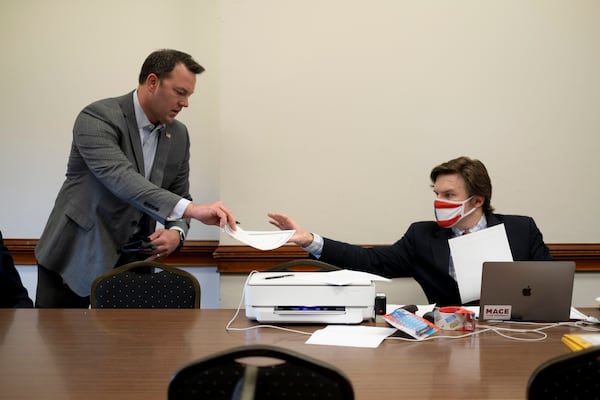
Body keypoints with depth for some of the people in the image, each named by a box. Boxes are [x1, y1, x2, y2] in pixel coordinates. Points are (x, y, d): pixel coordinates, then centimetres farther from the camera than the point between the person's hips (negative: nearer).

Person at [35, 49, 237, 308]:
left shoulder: (178, 135, 3)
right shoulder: (98, 117, -17)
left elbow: (178, 198, 10)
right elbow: (121, 179, -32)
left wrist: (176, 232, -14)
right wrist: (191, 209, -43)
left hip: (132, 262, 5)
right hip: (76, 255, -5)